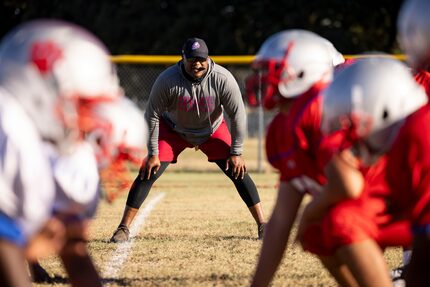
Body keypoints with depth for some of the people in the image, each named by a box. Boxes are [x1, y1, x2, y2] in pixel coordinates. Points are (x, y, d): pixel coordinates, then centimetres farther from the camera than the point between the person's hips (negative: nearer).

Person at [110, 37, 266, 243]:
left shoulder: (223, 79, -29)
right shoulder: (167, 80, -31)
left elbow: (238, 115, -18)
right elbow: (152, 116, -20)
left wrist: (236, 152, -17)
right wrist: (153, 154, -19)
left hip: (213, 131, 1)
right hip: (173, 131, -1)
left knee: (238, 172, -10)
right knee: (148, 172, -12)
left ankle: (263, 225, -2)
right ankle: (123, 228, -5)